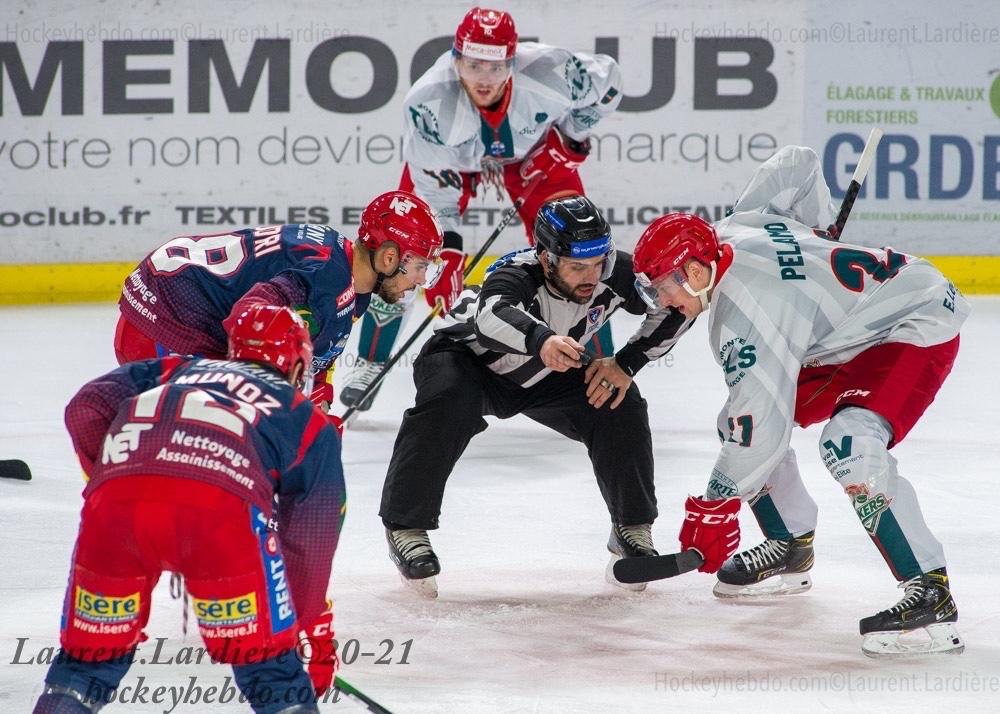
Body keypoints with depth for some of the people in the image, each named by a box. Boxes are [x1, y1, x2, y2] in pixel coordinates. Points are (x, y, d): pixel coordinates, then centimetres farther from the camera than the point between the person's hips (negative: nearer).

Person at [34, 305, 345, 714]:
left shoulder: (174, 371, 38)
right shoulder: (312, 425, 33)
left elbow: (86, 407, 21)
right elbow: (309, 544, 32)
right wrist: (318, 640, 41)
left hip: (116, 498, 3)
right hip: (221, 502, -3)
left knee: (88, 659, 20)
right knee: (265, 662, 12)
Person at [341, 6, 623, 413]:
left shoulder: (549, 72, -37)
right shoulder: (427, 102, -38)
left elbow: (606, 80, -14)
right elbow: (433, 185, -27)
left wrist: (573, 134, -10)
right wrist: (445, 246, -29)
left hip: (532, 147, 1)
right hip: (448, 157, -1)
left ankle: (598, 363, 6)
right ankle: (371, 362, 9)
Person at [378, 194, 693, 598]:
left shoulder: (615, 272, -26)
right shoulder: (518, 276, -39)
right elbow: (492, 315, -62)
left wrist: (626, 363, -22)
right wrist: (541, 340, -82)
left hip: (546, 374, 5)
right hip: (468, 357, -4)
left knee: (619, 406, -16)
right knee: (448, 405, -35)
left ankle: (632, 530, 3)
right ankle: (405, 527, -23)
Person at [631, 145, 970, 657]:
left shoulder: (743, 315, -28)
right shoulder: (735, 230, -4)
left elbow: (760, 424, -29)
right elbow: (798, 164, 10)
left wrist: (716, 505, -18)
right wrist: (812, 234, 25)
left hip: (918, 327, -11)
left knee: (850, 442, -33)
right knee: (740, 419, 8)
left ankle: (932, 595, -32)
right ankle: (791, 548, 22)